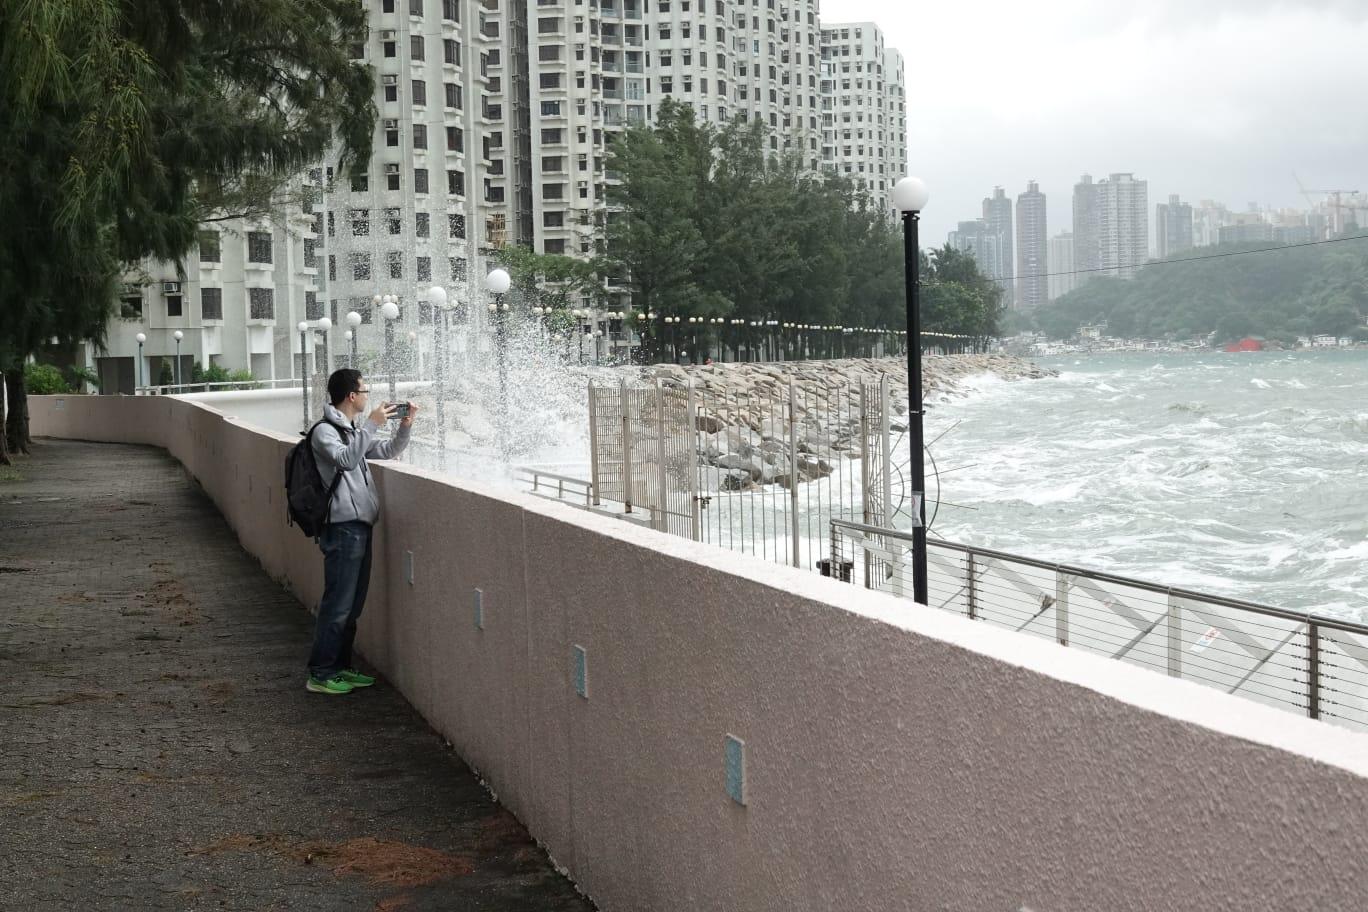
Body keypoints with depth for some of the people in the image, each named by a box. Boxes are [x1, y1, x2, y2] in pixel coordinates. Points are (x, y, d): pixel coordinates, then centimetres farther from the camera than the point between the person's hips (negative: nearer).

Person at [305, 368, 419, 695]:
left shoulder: (353, 430, 19)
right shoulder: (324, 431, -10)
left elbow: (387, 451, 26)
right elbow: (346, 459, -26)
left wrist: (405, 426, 9)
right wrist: (371, 425, -24)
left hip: (359, 526, 10)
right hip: (342, 527, -10)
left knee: (352, 605, 14)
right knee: (338, 604, -8)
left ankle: (340, 667, 22)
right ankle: (320, 675, -3)